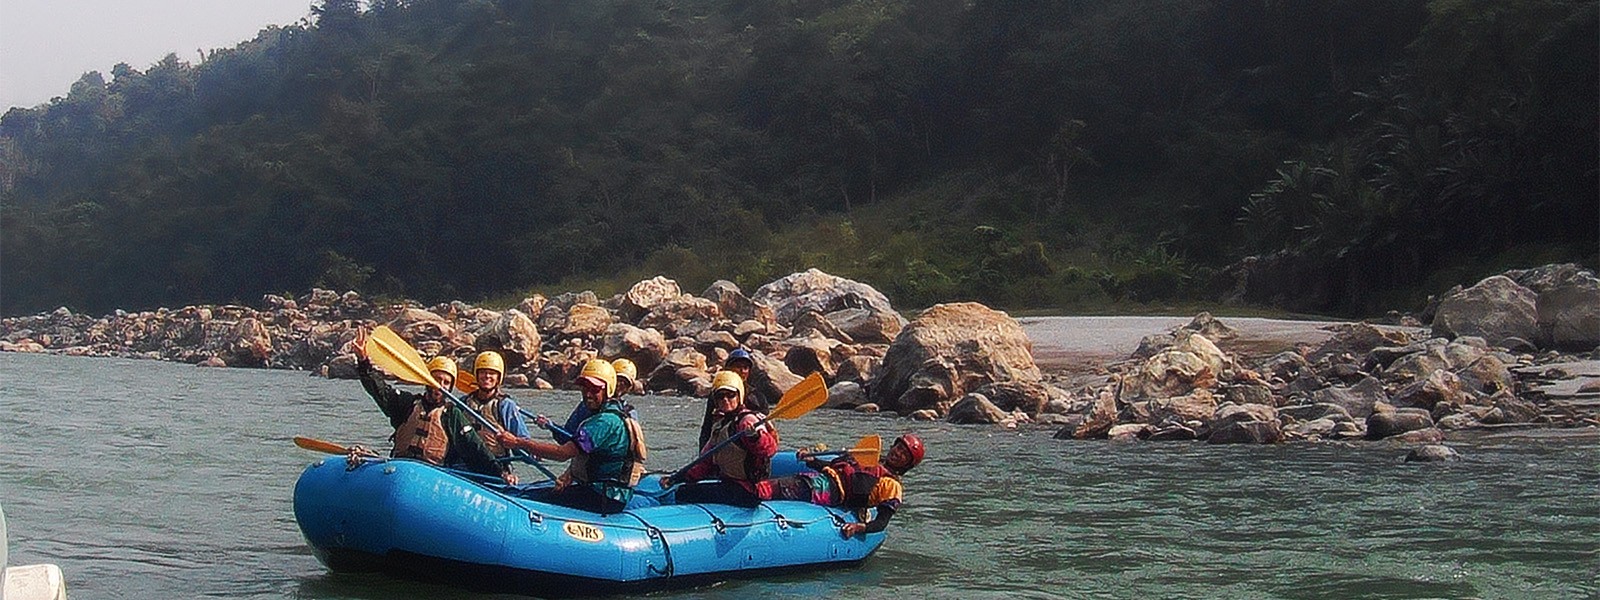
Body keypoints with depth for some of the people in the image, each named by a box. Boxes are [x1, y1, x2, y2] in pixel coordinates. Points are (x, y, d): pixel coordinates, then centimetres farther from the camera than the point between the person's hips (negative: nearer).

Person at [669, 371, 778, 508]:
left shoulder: (747, 421, -10)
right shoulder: (719, 424, 18)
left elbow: (770, 448, -26)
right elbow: (707, 462, 20)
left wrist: (754, 436, -46)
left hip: (745, 491, -10)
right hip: (727, 483, 10)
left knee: (683, 494, -20)